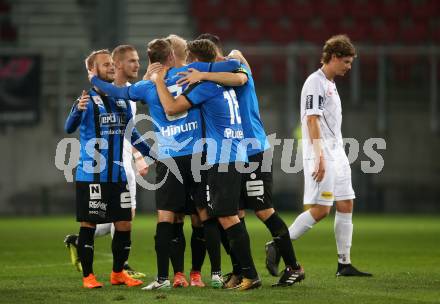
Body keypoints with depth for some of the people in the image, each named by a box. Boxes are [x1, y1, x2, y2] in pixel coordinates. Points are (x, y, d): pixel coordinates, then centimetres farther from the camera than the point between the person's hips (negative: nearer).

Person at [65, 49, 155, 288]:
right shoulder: (88, 100, -7)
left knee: (124, 225, 5)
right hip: (90, 176, -6)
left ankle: (118, 273, 19)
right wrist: (78, 110, -43)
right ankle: (88, 276, 7)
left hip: (117, 175, 6)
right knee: (88, 224, -1)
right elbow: (69, 128, -23)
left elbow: (131, 133, 24)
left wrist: (153, 154, 21)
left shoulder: (122, 99, 12)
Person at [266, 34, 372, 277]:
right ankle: (278, 246, -3)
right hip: (321, 155, -10)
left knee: (346, 206, 5)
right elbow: (312, 120, -18)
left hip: (336, 154, 10)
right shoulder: (315, 82, -11)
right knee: (320, 210, -11)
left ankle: (344, 263, 7)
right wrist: (319, 157, -24)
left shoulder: (330, 84, 18)